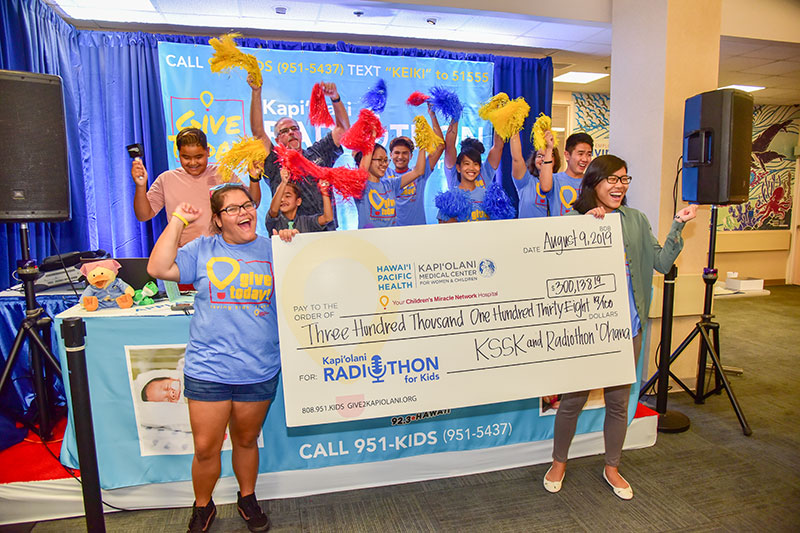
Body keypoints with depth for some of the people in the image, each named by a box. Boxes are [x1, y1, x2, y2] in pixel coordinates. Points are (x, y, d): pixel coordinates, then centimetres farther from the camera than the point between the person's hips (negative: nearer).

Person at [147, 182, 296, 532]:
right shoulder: (202, 250, 2)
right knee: (205, 448, 7)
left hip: (260, 370, 1)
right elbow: (158, 269, -9)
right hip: (207, 369, -1)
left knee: (246, 440, 18)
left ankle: (247, 498, 42)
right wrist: (177, 220, -5)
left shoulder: (271, 250, 4)